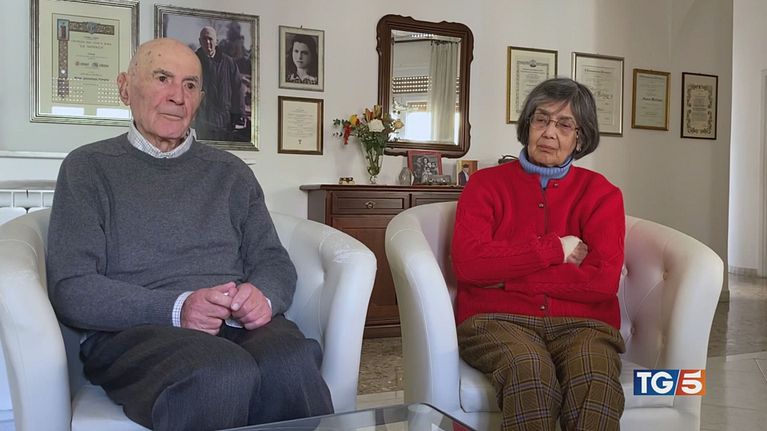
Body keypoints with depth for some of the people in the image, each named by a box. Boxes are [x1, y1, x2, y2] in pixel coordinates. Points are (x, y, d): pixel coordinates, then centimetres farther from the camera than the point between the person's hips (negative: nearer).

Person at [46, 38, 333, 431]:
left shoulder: (231, 173, 19)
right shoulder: (88, 167, 10)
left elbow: (274, 261, 16)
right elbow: (71, 289, 0)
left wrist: (264, 296, -11)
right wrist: (175, 308, -16)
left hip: (239, 324, 3)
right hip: (134, 330, -3)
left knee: (290, 364, -33)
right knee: (225, 375, -37)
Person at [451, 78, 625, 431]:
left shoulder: (601, 193, 12)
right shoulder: (486, 184, 10)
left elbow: (604, 279, -4)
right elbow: (468, 262, -6)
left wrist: (506, 276, -6)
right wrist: (555, 250, -5)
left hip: (580, 321, 1)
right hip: (499, 318, -1)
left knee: (596, 379, -33)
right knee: (529, 370, -34)